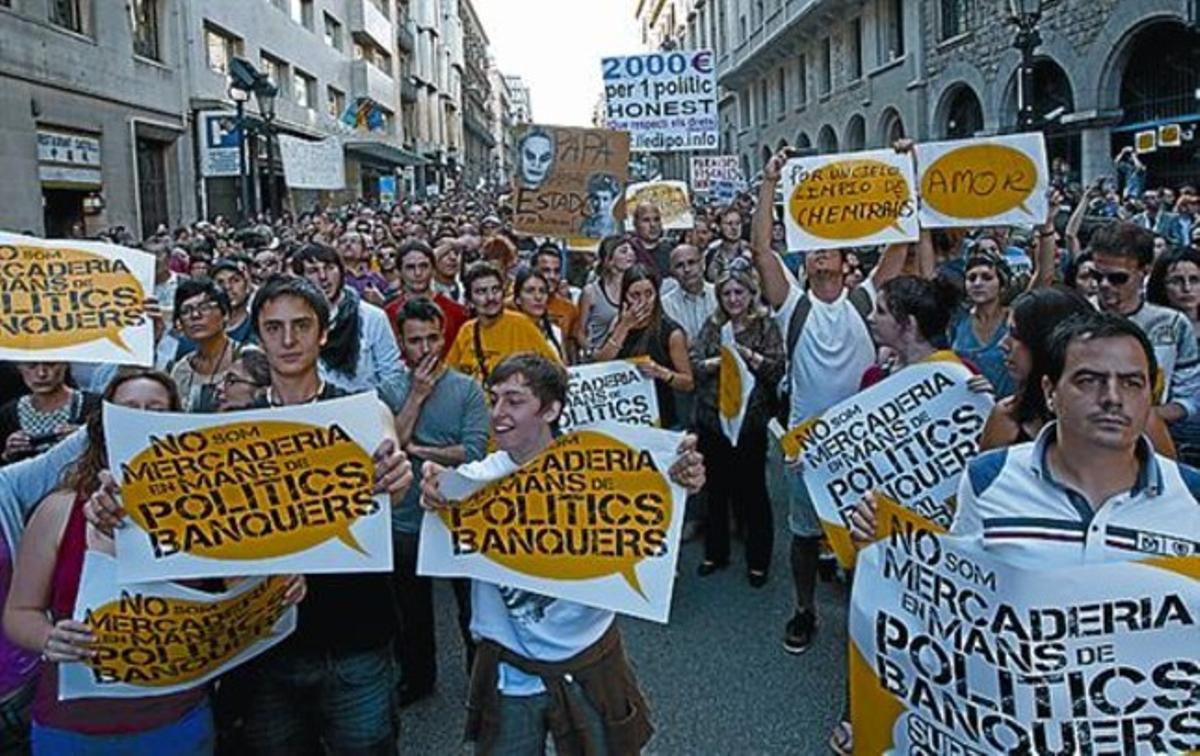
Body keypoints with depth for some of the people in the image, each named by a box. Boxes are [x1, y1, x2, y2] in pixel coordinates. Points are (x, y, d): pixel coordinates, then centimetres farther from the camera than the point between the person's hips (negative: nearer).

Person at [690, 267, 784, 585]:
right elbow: (693, 364, 0)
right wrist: (718, 361, -16)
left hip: (751, 419, -3)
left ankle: (758, 559, 18)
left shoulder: (765, 325, -1)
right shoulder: (712, 326, 8)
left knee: (753, 488, 5)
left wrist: (748, 355, -20)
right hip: (712, 418, 4)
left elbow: (777, 370, -9)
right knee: (716, 487, 14)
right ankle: (715, 552, 29)